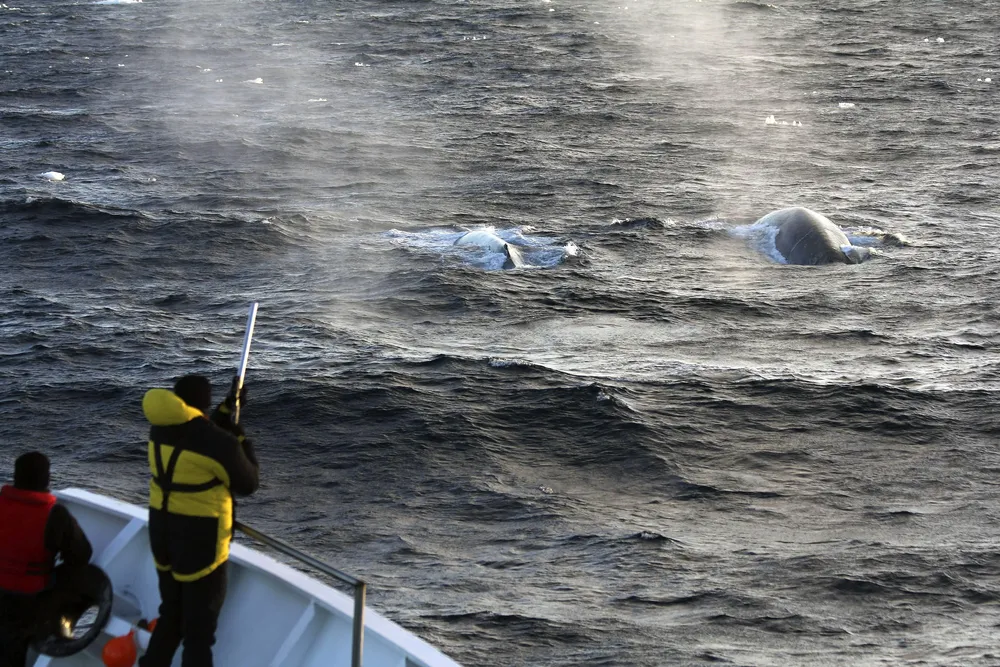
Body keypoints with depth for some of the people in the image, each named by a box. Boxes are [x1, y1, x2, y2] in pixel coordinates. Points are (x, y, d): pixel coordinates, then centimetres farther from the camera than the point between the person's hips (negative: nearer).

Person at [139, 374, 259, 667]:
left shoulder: (161, 429, 0)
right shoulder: (219, 443, -21)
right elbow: (248, 484, -6)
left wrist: (227, 408, 19)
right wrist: (242, 442, 7)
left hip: (163, 537, 7)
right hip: (200, 543, -7)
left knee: (172, 614, 25)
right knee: (200, 628, 1)